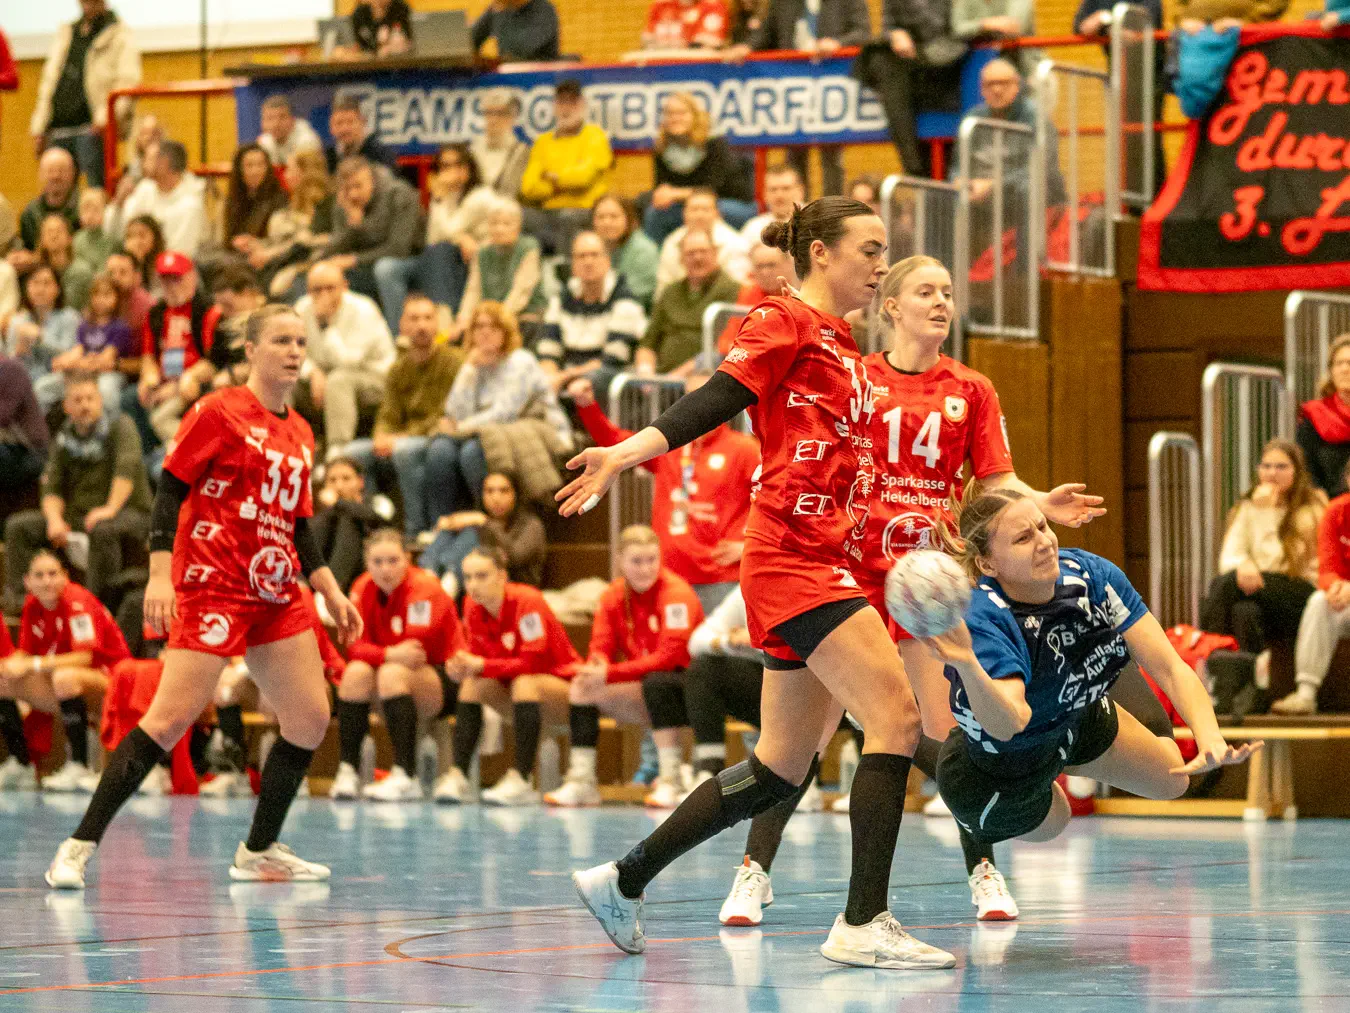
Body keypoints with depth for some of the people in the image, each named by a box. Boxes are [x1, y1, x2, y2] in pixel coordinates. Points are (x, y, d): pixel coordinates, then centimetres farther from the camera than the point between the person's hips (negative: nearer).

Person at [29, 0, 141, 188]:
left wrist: (107, 116, -23)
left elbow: (128, 81, -8)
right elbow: (49, 80, 23)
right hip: (60, 127, 6)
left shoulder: (120, 36, 4)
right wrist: (39, 127, 14)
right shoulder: (65, 35, 22)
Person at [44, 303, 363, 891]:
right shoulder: (219, 412, -5)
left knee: (311, 720, 4)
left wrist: (332, 595, 18)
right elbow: (169, 491, -9)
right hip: (212, 584, -8)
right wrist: (159, 574, -19)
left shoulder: (299, 434, 16)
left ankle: (259, 852, 17)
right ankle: (79, 847, -11)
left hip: (276, 597, 8)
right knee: (171, 719, -15)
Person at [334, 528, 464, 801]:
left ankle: (405, 778, -40)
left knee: (393, 673, -34)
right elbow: (355, 648, -11)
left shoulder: (425, 588, -17)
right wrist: (390, 654, -28)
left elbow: (415, 650, -24)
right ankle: (347, 772, -23)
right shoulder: (363, 589, -1)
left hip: (445, 683, -5)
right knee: (356, 671, -22)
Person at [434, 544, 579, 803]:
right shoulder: (473, 606, -4)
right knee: (473, 684, -17)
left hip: (562, 686, -6)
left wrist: (483, 666, -31)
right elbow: (479, 655, -1)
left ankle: (520, 780, -39)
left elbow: (533, 664, -29)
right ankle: (457, 776, -24)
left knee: (524, 684, -35)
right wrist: (464, 667, -24)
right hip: (513, 686, 6)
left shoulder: (527, 602, -24)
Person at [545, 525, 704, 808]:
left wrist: (609, 675, -33)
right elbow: (600, 649, -2)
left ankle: (671, 780, -32)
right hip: (644, 697, 6)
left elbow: (669, 657, -27)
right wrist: (595, 666, -30)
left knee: (657, 683, -37)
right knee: (581, 687, -9)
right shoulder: (613, 596, 2)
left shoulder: (676, 594, -18)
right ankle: (581, 782, -8)